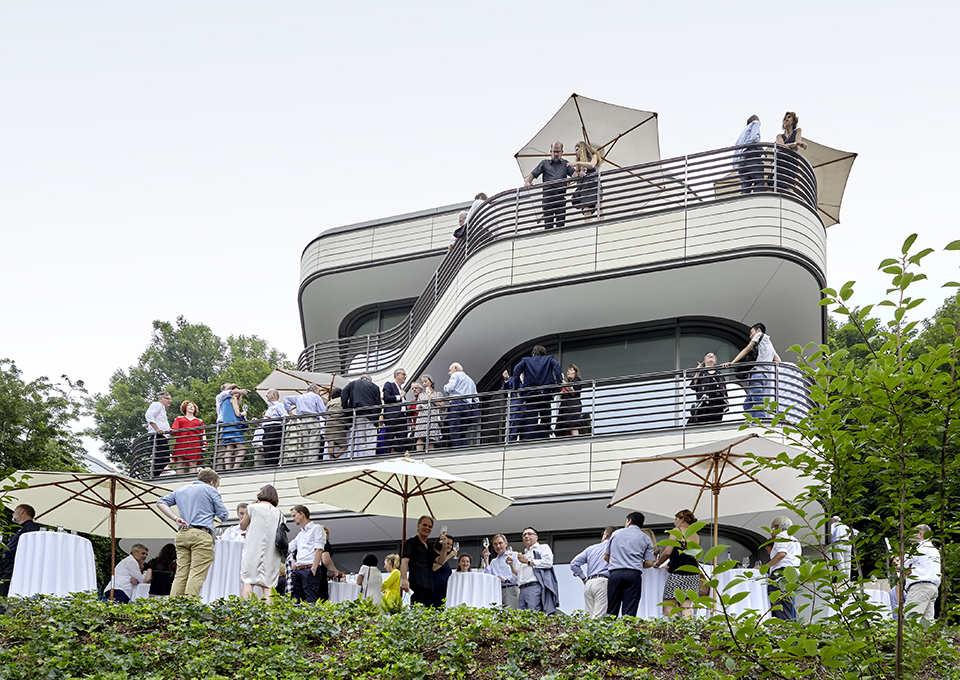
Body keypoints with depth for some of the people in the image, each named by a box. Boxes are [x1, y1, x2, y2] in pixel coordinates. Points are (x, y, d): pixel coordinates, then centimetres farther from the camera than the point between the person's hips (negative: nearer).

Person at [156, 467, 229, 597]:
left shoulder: (180, 490, 24)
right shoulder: (210, 491, 6)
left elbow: (160, 503, 23)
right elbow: (223, 516, 6)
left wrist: (175, 518, 13)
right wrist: (221, 504, 26)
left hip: (181, 535, 6)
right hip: (201, 534, -6)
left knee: (181, 574, 5)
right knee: (197, 574, -10)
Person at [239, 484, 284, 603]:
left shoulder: (253, 508, 2)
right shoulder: (279, 514, 11)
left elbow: (243, 526, 17)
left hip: (253, 549, -2)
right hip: (272, 553, 3)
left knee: (248, 580, -4)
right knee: (268, 584, 0)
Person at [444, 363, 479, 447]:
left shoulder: (456, 375, 9)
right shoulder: (470, 380, 32)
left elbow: (450, 387, -8)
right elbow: (475, 397, 25)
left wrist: (445, 387, 11)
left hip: (457, 403, -7)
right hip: (469, 407, 7)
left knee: (454, 432, -13)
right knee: (463, 434, 4)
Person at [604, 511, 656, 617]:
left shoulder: (616, 533, 15)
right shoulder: (645, 538, 12)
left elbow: (606, 556, 17)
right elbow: (649, 563, 6)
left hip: (615, 573, 1)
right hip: (634, 574, -1)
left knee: (612, 610, 3)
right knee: (629, 611, -4)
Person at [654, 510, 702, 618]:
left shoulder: (677, 531, -2)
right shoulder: (696, 536, 16)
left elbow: (668, 552, -8)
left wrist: (657, 563, 10)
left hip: (677, 573, -6)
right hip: (693, 574, 6)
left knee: (668, 607, -3)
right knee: (686, 607, 5)